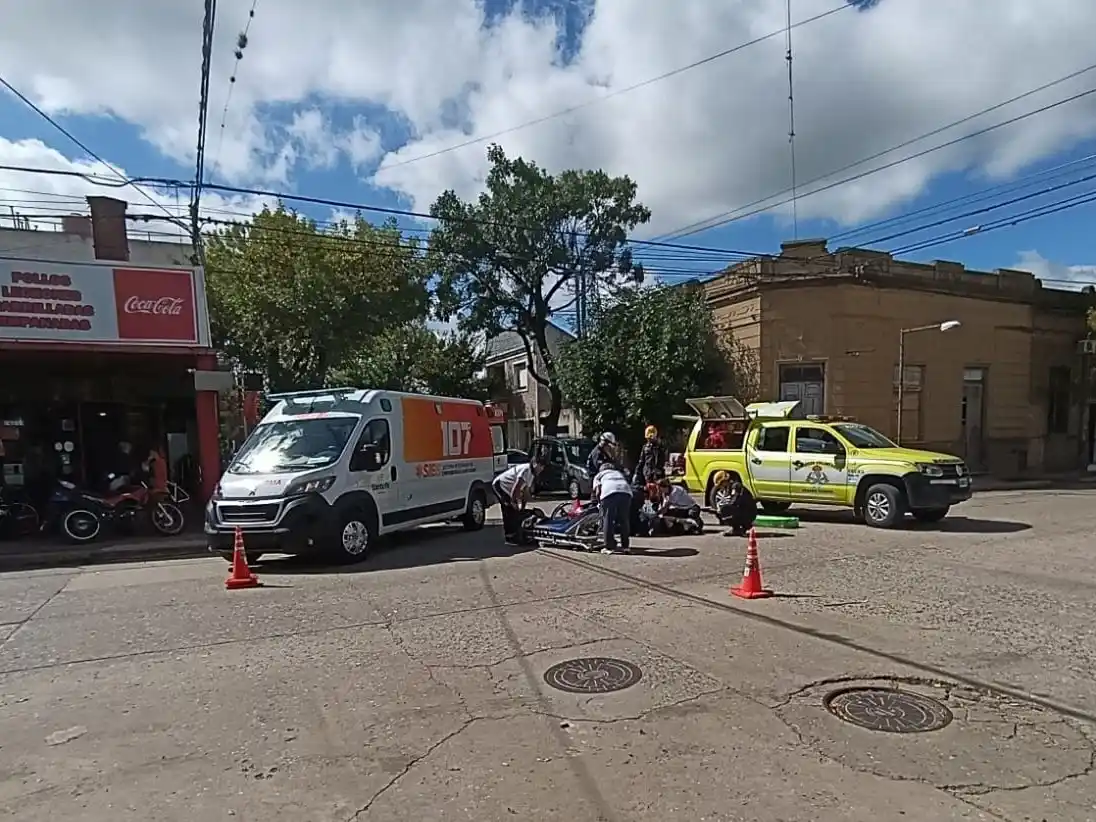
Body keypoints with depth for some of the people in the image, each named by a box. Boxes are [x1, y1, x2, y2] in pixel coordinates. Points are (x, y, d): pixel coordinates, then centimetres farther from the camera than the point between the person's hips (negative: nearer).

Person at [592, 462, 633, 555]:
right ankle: (625, 546, 19)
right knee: (624, 520, 14)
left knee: (608, 520, 4)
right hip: (626, 492, 3)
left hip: (609, 492, -3)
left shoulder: (599, 475, 29)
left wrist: (599, 502, 26)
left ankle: (609, 547, 3)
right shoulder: (620, 473, 40)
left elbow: (597, 491, 13)